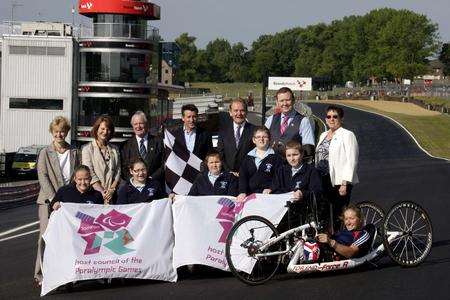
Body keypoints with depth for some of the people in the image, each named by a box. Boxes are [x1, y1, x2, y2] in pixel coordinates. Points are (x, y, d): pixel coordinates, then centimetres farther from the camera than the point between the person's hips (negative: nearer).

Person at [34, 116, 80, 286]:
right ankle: (40, 274, -2)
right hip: (49, 201, -3)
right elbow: (43, 177, -5)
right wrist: (54, 199, -15)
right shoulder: (45, 153, 3)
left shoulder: (74, 152, 12)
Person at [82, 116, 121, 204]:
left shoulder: (114, 149, 15)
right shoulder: (87, 149, 3)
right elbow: (90, 173, -6)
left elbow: (118, 171, 9)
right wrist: (102, 191, -14)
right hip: (95, 193, -3)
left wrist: (112, 189, -7)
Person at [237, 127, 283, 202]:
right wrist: (242, 192, -6)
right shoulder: (248, 158, 19)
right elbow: (242, 176, 10)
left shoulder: (275, 157, 8)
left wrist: (270, 189, -15)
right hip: (250, 195, 3)